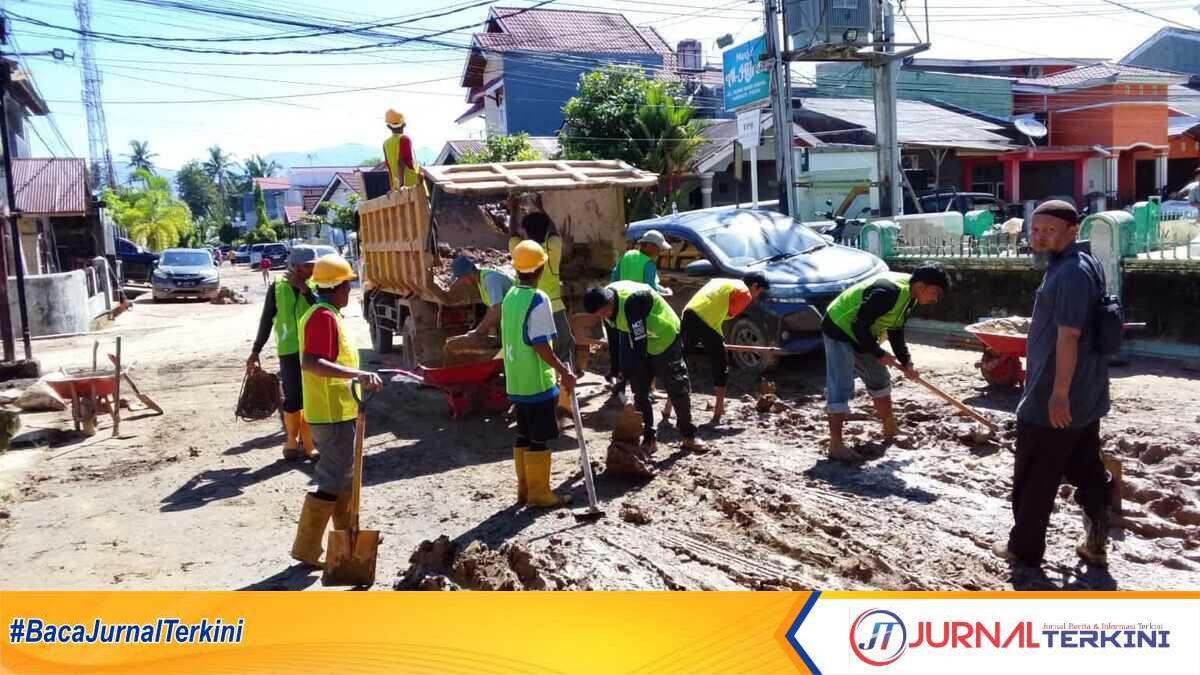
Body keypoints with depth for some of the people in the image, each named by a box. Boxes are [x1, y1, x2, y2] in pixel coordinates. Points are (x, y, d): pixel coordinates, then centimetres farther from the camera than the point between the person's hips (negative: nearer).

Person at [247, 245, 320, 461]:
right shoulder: (278, 287, -1)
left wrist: (305, 289, -21)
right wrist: (256, 350, 6)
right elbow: (266, 320, 5)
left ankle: (308, 442, 18)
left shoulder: (315, 285, 1)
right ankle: (291, 441, 19)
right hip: (289, 350, -1)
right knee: (293, 398, 0)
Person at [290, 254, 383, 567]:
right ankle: (306, 548, 2)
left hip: (337, 411, 11)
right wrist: (357, 374, -37)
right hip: (332, 413, -11)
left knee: (344, 475, 20)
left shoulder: (324, 314, 14)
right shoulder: (324, 316, -19)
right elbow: (310, 362, -32)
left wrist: (357, 376, 27)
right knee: (331, 481, -4)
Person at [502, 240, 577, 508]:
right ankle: (539, 493, 7)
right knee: (539, 438, 0)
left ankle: (524, 489, 20)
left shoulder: (509, 297, 9)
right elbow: (540, 344, -20)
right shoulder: (538, 299, -16)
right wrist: (563, 370, -16)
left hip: (516, 381, 8)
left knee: (524, 435, 14)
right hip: (537, 381, -8)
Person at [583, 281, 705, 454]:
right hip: (639, 344, 7)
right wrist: (616, 367, 3)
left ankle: (689, 437, 13)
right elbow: (619, 331, 4)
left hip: (665, 339, -7)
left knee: (678, 388, -1)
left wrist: (629, 375, -32)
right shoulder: (607, 298, -10)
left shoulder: (631, 302, -36)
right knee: (640, 391, 2)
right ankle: (648, 440, 10)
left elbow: (640, 342, -35)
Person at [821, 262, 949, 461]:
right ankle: (836, 445, -14)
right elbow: (860, 325, -29)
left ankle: (890, 430, 34)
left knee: (879, 379, 18)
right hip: (840, 329, -10)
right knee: (840, 387, -14)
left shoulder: (908, 296, 2)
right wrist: (879, 354, -20)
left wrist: (906, 362, 6)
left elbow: (895, 332, 13)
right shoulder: (889, 291, -30)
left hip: (862, 336, 10)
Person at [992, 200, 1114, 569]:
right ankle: (1096, 543, 25)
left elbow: (1069, 335, -27)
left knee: (1034, 479, 4)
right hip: (1086, 397, 10)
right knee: (1087, 470, 17)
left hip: (1052, 401, -10)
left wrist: (1058, 394, -26)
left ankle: (1024, 547, 16)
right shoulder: (1083, 264, 13)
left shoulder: (1070, 273, -22)